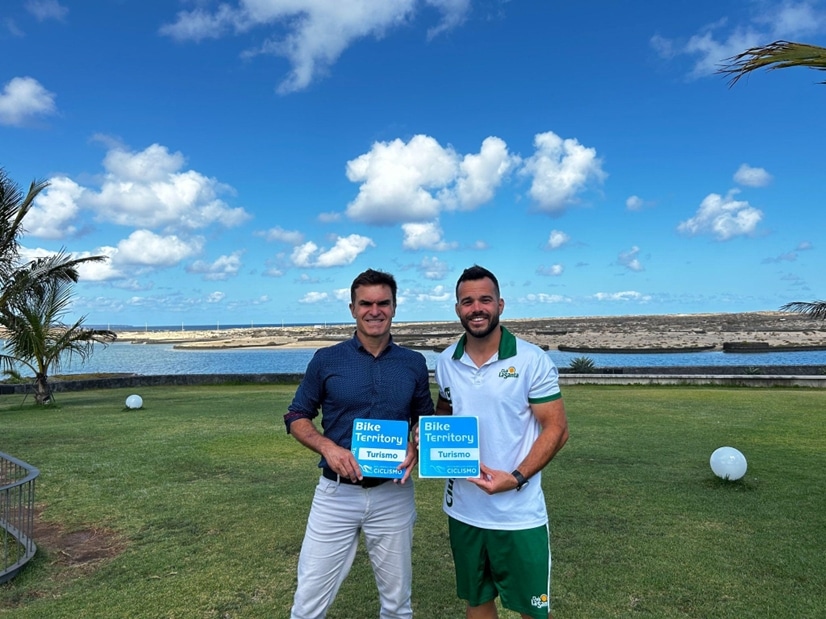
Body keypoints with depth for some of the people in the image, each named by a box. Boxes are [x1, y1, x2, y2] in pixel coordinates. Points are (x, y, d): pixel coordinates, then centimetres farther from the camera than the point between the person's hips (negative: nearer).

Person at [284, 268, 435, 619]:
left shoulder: (414, 363, 1)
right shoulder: (326, 360, -4)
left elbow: (426, 420, 12)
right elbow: (296, 417, 2)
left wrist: (416, 449, -9)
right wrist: (327, 446, -16)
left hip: (393, 495, 2)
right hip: (336, 493, -1)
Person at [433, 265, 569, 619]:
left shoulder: (533, 360, -11)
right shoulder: (445, 363, 1)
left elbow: (556, 429, -11)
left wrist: (516, 478, -22)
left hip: (519, 514, -3)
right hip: (462, 509, 4)